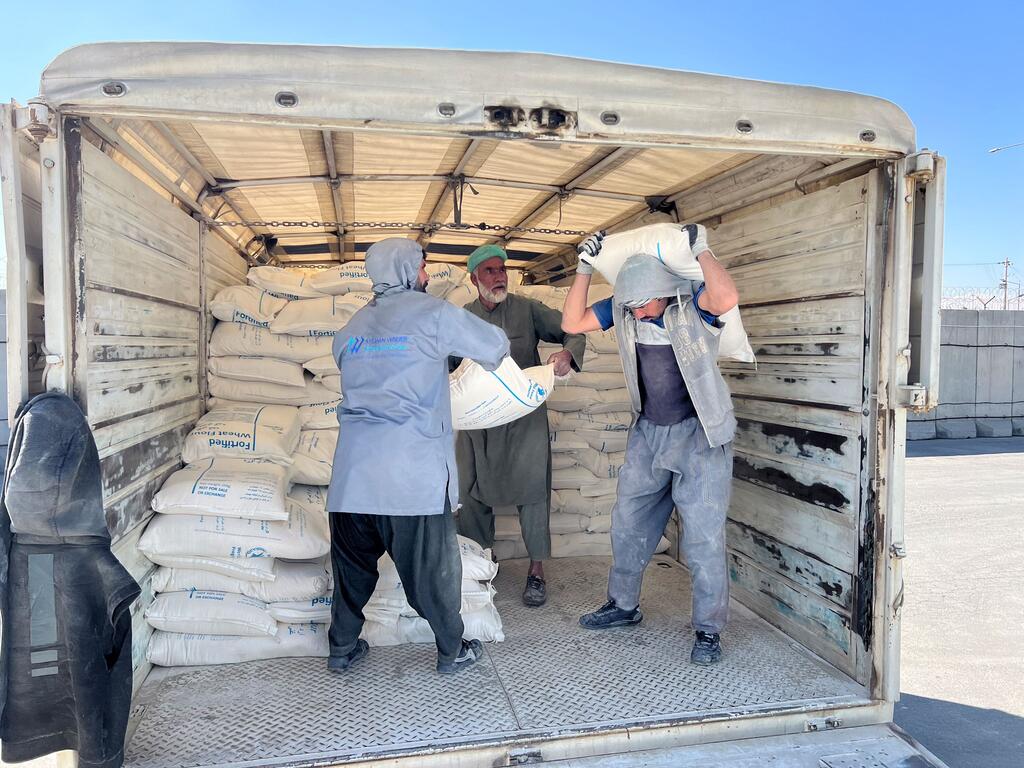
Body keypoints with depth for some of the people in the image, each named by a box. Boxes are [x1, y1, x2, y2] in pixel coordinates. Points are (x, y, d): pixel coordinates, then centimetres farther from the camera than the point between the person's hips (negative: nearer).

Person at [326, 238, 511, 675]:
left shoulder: (353, 327, 16)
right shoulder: (432, 314, -2)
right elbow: (495, 347, 4)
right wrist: (488, 360, 27)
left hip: (354, 467, 6)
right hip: (413, 470, -5)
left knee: (353, 558, 19)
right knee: (432, 565, 8)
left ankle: (342, 648, 31)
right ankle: (452, 651, 24)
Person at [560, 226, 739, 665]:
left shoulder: (692, 300, -17)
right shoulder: (623, 306, -3)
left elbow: (726, 299, -40)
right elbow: (572, 323, -5)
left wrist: (701, 249, -30)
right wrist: (585, 267, -10)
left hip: (698, 432, -5)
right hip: (648, 431, 6)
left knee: (703, 535, -2)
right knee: (628, 522, 14)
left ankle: (708, 630, 14)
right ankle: (623, 605, 34)